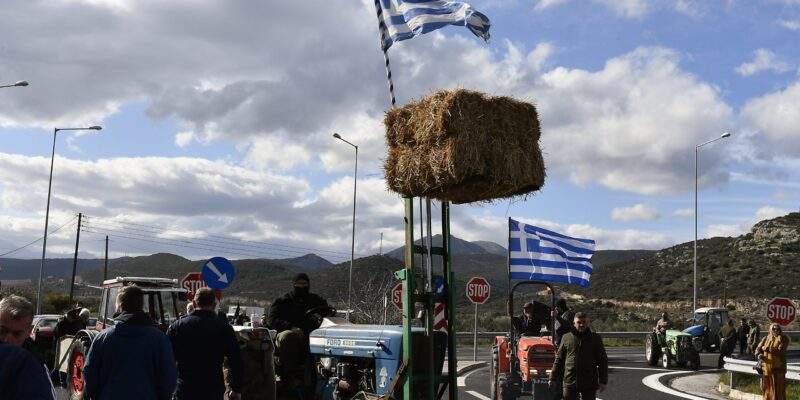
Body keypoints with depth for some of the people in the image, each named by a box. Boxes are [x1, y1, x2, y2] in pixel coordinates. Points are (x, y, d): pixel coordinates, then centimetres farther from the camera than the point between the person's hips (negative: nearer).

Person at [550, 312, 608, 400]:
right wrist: (553, 378, 7)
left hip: (589, 383, -1)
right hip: (570, 382, 1)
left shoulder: (595, 338, 6)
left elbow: (603, 361, 6)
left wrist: (603, 381, 0)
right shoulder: (566, 338, 7)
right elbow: (559, 359, 11)